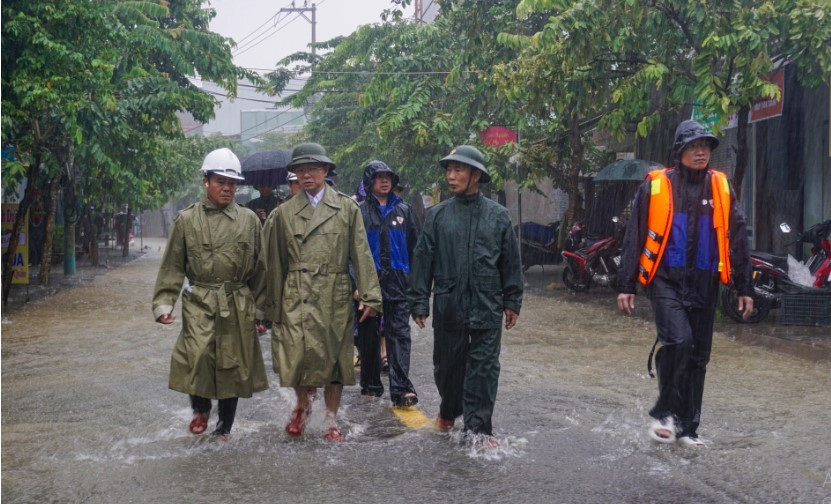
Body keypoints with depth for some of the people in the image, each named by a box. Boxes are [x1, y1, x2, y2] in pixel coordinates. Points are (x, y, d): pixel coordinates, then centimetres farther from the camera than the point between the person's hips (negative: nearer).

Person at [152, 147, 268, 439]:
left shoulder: (249, 220, 7)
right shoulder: (187, 220, 3)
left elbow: (258, 268, 11)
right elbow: (172, 267, 4)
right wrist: (163, 303, -5)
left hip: (238, 305, 2)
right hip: (199, 303, -1)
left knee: (233, 365, 6)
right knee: (198, 354, -20)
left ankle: (225, 427, 26)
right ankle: (201, 408, 11)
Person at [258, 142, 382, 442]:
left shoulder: (347, 208, 4)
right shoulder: (284, 213, 6)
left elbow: (361, 255, 1)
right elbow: (275, 261, 10)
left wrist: (369, 295, -6)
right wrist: (272, 303, 9)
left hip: (335, 297, 0)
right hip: (296, 298, 0)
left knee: (334, 359, 7)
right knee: (296, 357, -4)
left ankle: (331, 421, 24)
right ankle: (303, 405, 27)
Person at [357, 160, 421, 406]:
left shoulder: (403, 210, 12)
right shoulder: (360, 211, 4)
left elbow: (415, 245, 14)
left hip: (398, 282, 1)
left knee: (399, 333, -7)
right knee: (369, 334, 8)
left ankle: (401, 389, -10)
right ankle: (371, 384, 22)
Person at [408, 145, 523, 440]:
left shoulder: (498, 215, 4)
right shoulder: (437, 215, 3)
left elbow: (511, 261, 7)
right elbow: (422, 260, 3)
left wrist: (512, 302, 6)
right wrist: (419, 302, -1)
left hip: (487, 308, -1)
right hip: (448, 306, 1)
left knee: (484, 368, 0)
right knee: (448, 365, 13)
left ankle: (478, 428, 9)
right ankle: (449, 410, 38)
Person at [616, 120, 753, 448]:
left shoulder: (721, 188, 8)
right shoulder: (655, 186, -2)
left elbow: (737, 239, 11)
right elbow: (634, 237, 0)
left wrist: (745, 288, 9)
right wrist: (625, 285, -3)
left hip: (704, 284, 4)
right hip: (666, 280, -4)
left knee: (698, 356, 8)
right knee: (679, 341, -22)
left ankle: (686, 426, 21)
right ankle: (665, 412, -2)